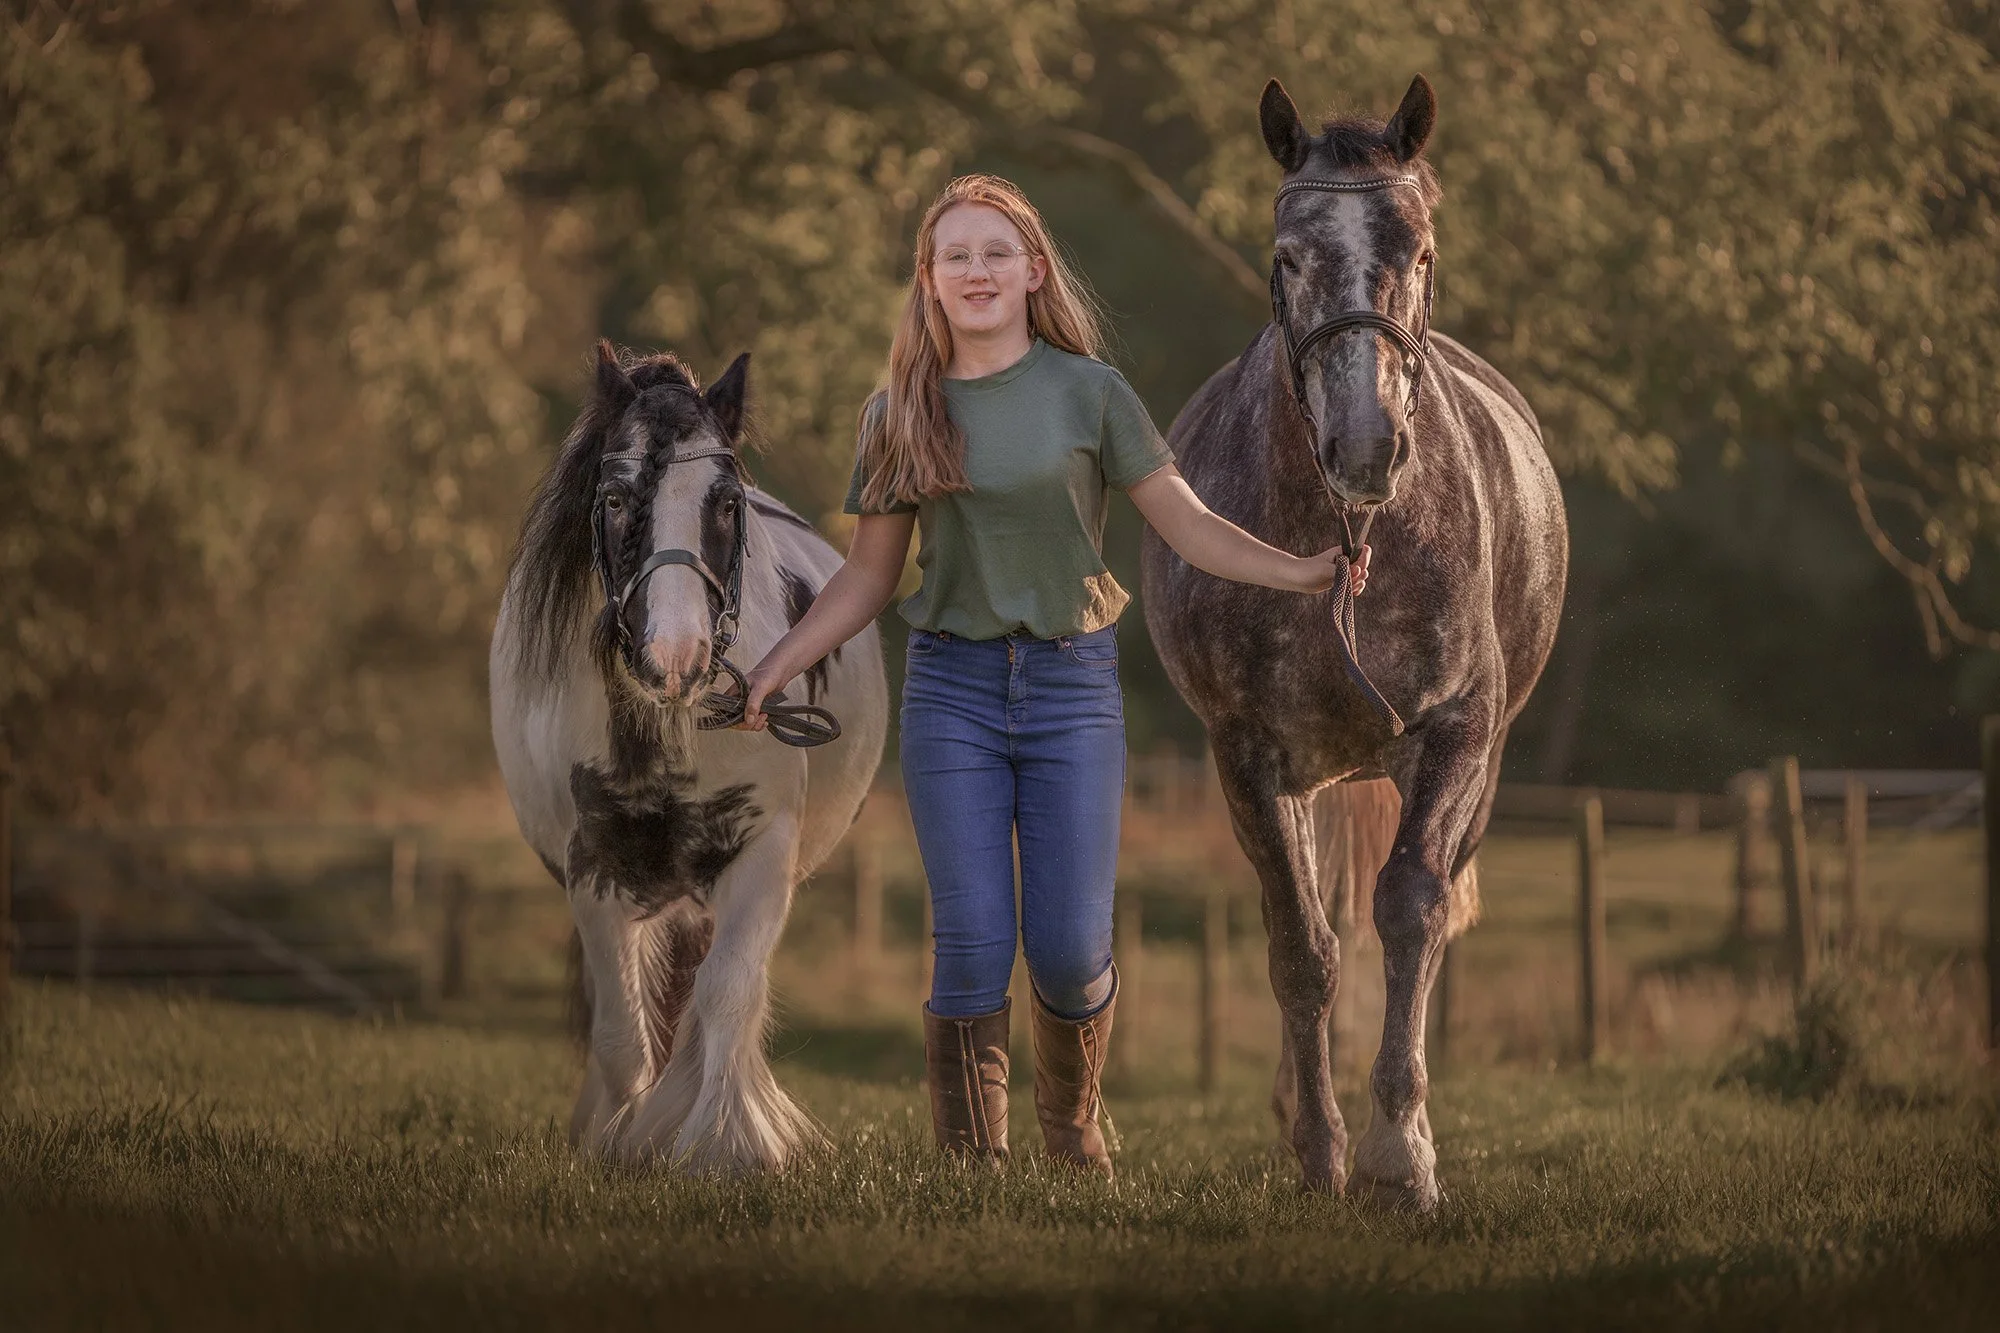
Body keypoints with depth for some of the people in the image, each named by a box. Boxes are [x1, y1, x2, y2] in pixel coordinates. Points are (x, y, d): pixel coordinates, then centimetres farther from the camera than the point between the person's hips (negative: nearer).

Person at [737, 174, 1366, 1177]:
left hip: (1073, 687, -1)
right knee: (972, 946, -6)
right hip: (952, 689, 1)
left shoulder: (1088, 393, 1)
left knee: (1070, 952, -3)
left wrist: (1300, 571, -14)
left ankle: (1072, 1118, 27)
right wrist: (772, 669, 3)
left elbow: (1187, 524, 0)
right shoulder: (899, 416, 6)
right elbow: (868, 576, 11)